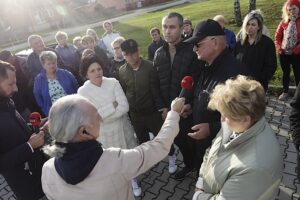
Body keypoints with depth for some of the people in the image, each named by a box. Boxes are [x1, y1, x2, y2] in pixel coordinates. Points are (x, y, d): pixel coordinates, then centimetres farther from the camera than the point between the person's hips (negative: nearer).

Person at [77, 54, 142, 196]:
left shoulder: (113, 82, -12)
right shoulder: (83, 91, -13)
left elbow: (125, 107, -19)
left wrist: (102, 114, -21)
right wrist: (113, 105, -20)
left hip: (122, 128, 1)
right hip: (104, 134, -1)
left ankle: (133, 180, 47)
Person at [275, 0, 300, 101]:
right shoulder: (284, 22, 4)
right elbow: (278, 36, 5)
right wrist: (279, 48, -6)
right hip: (283, 53, 3)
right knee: (285, 72, 15)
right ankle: (285, 92, 29)